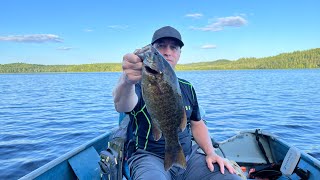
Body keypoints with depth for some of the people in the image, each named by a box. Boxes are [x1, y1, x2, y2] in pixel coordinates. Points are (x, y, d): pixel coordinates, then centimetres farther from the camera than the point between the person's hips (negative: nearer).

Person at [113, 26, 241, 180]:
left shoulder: (187, 88, 12)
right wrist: (126, 81, -51)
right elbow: (122, 107, -29)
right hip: (150, 157, -5)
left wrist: (211, 153, 1)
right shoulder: (140, 83, -6)